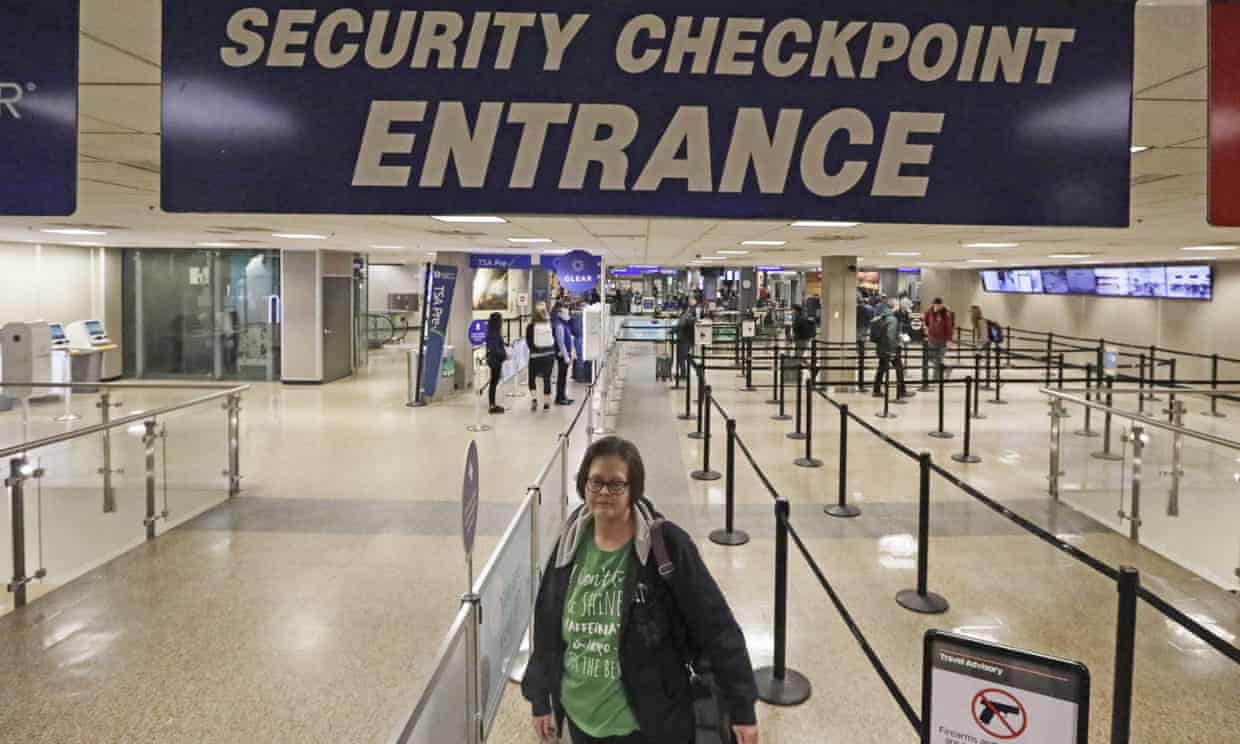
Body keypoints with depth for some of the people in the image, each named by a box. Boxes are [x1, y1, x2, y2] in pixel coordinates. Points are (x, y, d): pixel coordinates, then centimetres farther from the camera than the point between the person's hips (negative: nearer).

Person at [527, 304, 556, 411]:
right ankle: (546, 402, 11)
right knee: (547, 378, 10)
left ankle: (534, 398, -2)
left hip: (535, 356, -2)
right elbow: (555, 340, 2)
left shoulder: (530, 326, -10)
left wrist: (534, 350, 10)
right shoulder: (550, 325, -4)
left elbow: (528, 342, -6)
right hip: (549, 355, 2)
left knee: (532, 378, 14)